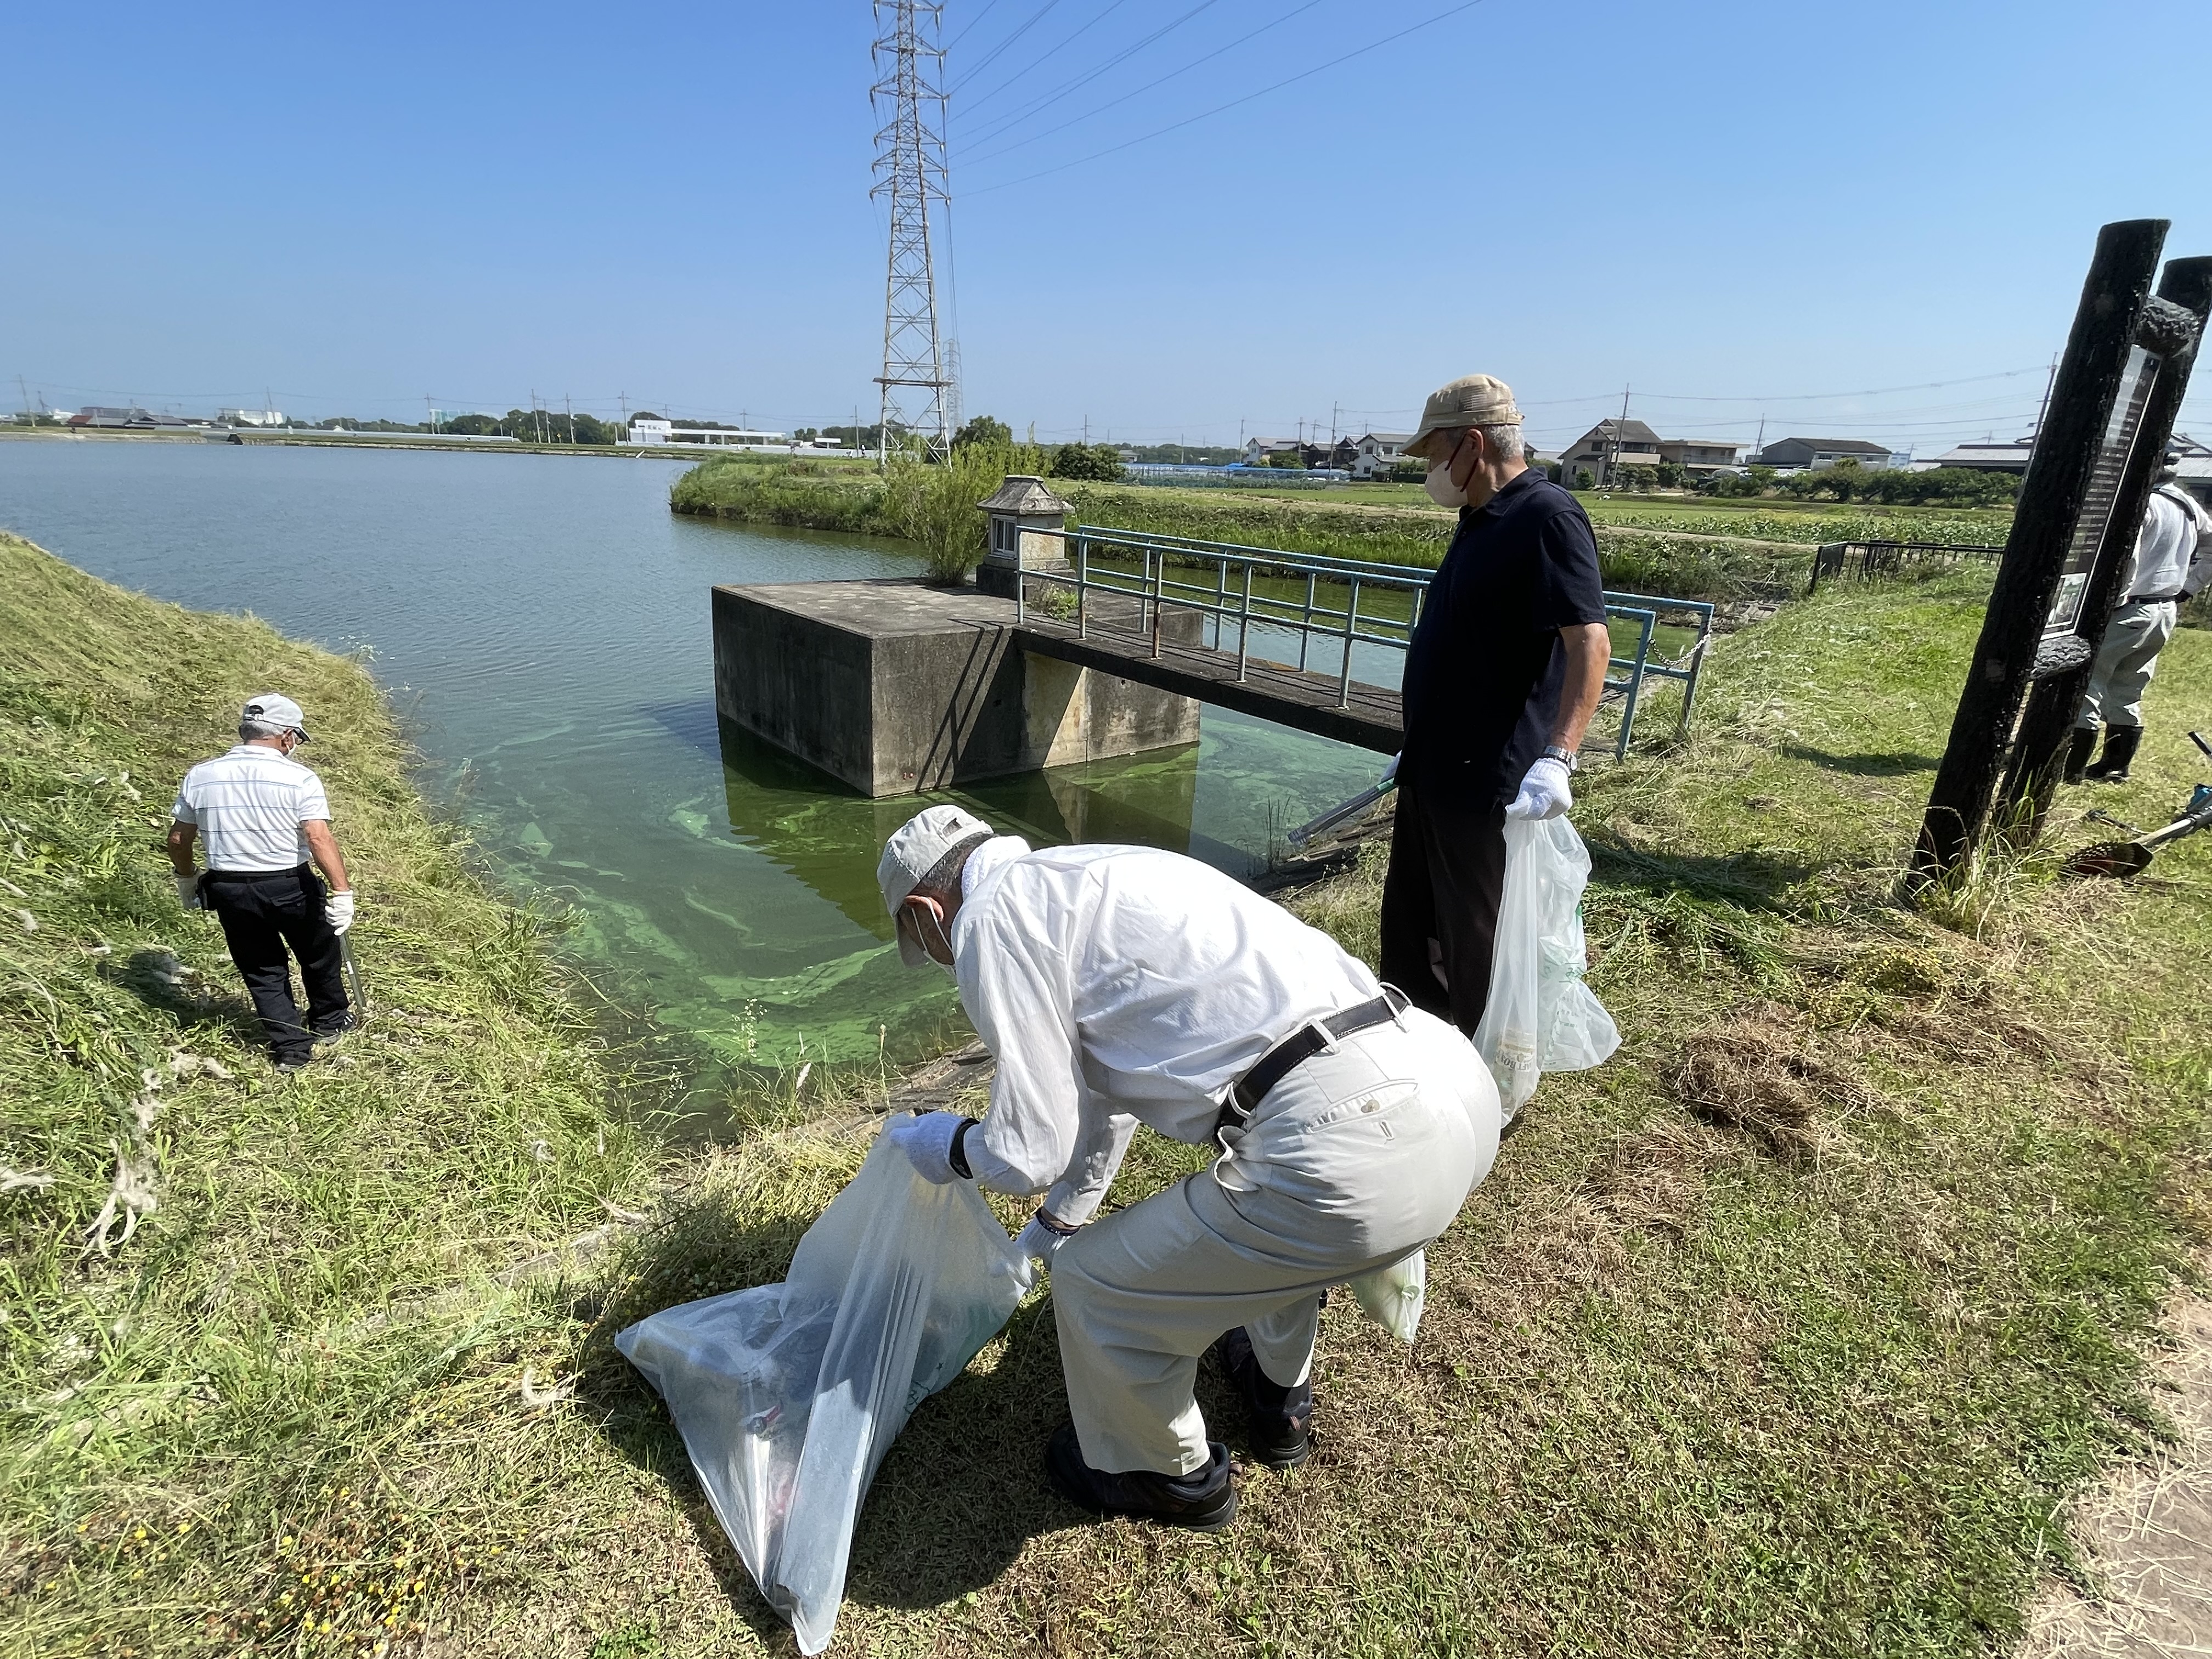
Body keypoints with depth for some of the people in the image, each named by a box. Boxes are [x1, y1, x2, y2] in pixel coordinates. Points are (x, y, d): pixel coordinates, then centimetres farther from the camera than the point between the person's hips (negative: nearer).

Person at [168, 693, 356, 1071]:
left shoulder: (199, 776, 1)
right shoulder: (299, 778, -14)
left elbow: (178, 840, 8)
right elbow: (319, 838, -23)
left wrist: (186, 880, 24)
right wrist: (342, 891, -24)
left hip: (228, 891, 4)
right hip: (291, 887, -3)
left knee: (263, 971, 16)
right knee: (318, 955, 21)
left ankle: (291, 1049, 20)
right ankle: (330, 1023, 39)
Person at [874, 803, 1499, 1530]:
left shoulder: (990, 918, -1)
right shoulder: (1086, 879, 26)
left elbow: (1031, 1151, 1)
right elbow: (1102, 1089, 39)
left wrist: (949, 1147, 25)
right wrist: (1056, 1219, 54)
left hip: (1353, 1156, -9)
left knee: (1094, 1284, 13)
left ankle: (1172, 1478, 41)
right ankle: (1279, 1401, 59)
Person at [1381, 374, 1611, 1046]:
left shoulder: (1548, 518, -16)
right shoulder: (1481, 520, 12)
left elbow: (1590, 643, -25)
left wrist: (1556, 759, -35)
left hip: (1488, 780, -10)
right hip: (1432, 768, 10)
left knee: (1475, 939, 5)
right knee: (1407, 920, 20)